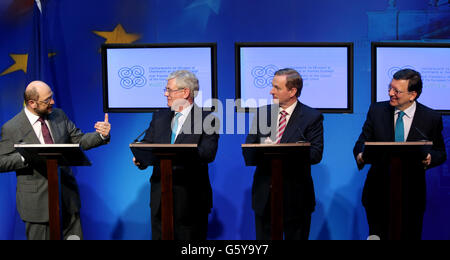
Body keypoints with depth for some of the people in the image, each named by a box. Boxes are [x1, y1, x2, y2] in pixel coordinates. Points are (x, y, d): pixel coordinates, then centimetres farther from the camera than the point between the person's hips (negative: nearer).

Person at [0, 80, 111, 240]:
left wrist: (102, 135, -11)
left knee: (74, 236, 11)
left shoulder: (59, 116, 6)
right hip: (37, 201, -4)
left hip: (67, 195, 4)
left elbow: (79, 141, 7)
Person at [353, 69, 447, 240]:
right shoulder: (376, 110, 1)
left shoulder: (431, 118, -3)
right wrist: (360, 155, -20)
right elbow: (363, 142, 2)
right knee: (378, 235, 6)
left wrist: (430, 158, -19)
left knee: (410, 236, 7)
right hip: (378, 191, 1)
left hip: (412, 194, -1)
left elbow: (440, 153, 5)